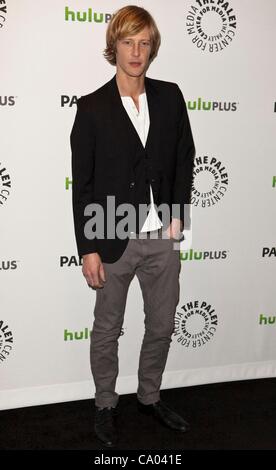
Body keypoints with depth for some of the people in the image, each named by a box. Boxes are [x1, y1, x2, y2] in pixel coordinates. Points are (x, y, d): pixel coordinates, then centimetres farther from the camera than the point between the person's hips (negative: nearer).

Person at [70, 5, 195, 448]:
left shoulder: (170, 97, 3)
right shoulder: (92, 107, -6)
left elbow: (185, 158, 10)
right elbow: (82, 184, -7)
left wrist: (178, 213, -1)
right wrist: (88, 249, -9)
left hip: (164, 237, 3)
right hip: (114, 241, -3)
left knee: (162, 326, 16)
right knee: (107, 331, 12)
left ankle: (149, 397, 39)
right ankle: (106, 406, 34)